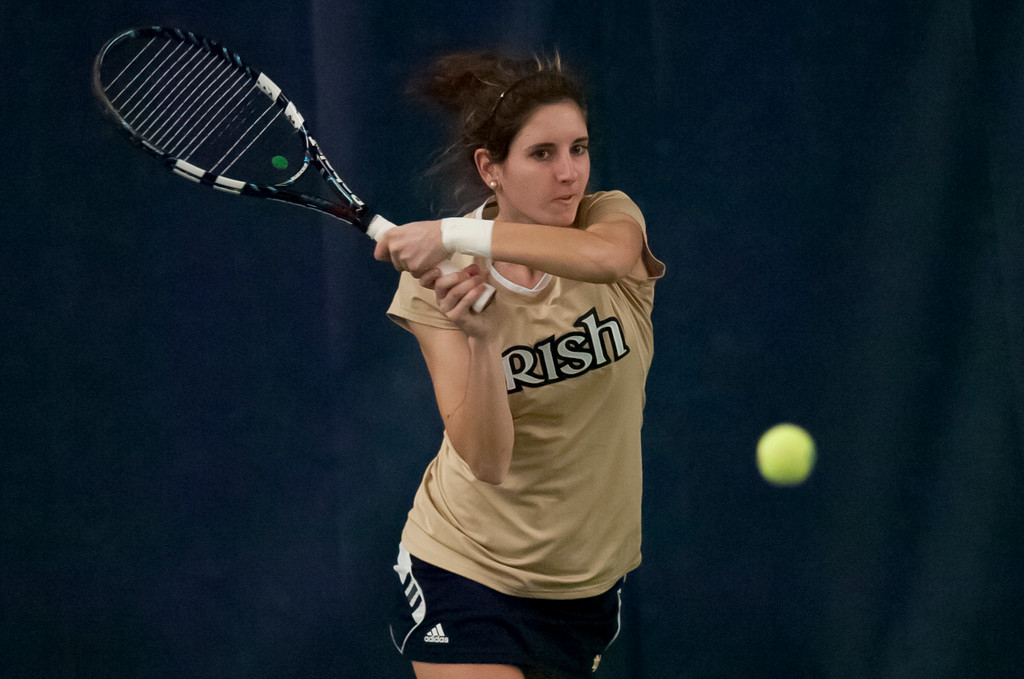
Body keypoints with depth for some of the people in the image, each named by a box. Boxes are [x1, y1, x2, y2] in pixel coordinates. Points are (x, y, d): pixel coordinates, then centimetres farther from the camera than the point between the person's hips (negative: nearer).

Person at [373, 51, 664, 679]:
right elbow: (487, 459, -22)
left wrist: (458, 234, -37)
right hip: (468, 573, -3)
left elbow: (605, 254, -37)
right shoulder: (442, 280, -12)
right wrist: (477, 337, -37)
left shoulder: (611, 217, -8)